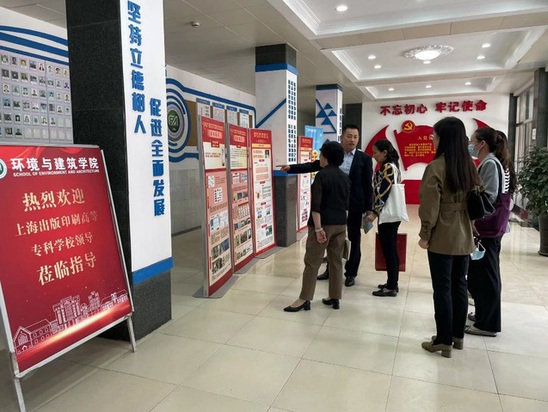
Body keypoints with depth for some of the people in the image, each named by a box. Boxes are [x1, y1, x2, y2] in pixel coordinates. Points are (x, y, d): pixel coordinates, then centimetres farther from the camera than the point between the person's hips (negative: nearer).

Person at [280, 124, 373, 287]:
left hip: (354, 205, -3)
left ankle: (351, 273, 22)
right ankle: (330, 269, 31)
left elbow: (368, 185, -5)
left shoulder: (364, 158, -3)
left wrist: (369, 209, -8)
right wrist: (291, 167, -8)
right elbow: (313, 166, 2)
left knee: (354, 239, 8)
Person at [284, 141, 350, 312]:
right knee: (336, 261, 12)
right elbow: (347, 203, 16)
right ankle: (335, 297, 19)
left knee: (312, 262, -1)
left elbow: (316, 204, -18)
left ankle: (305, 299, 3)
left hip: (324, 223, -7)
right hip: (341, 224, 7)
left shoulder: (322, 175, -11)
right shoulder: (345, 177, 9)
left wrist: (318, 228, -19)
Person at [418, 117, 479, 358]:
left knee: (442, 290, 2)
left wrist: (424, 235, -6)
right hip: (465, 237, 7)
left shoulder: (436, 167, -15)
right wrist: (469, 228, 20)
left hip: (442, 238, -7)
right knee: (459, 287, 15)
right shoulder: (470, 165, 6)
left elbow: (430, 206, -16)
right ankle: (458, 336, 27)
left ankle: (443, 341, 11)